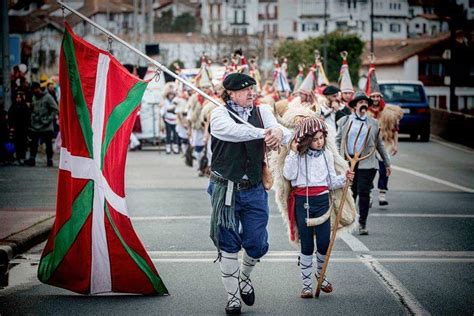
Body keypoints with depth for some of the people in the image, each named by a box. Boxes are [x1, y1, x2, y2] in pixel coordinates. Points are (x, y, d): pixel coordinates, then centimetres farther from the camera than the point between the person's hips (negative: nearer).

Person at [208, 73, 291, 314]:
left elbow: (285, 135, -8)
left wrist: (279, 132, -32)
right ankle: (232, 297, 15)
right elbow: (232, 130, -27)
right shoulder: (219, 114, -5)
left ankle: (244, 277, 36)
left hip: (254, 188, 3)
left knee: (256, 244, 5)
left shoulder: (262, 112, 6)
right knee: (228, 245, 2)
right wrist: (264, 132, -37)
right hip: (226, 189, -3)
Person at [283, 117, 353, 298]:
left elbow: (331, 181, 10)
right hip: (302, 202, -2)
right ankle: (306, 284, 12)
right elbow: (289, 175, -15)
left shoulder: (327, 155, 7)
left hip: (322, 201, 2)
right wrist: (293, 153, -16)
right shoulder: (298, 155, -2)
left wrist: (344, 179, -8)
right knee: (307, 245, 2)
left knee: (324, 244, -2)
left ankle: (320, 273, 27)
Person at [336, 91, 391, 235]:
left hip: (366, 163, -1)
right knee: (349, 193, 6)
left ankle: (362, 224, 2)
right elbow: (338, 141, 10)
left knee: (364, 193, -5)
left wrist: (387, 163, 17)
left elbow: (379, 144, 16)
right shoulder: (344, 121, 9)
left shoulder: (373, 123, 10)